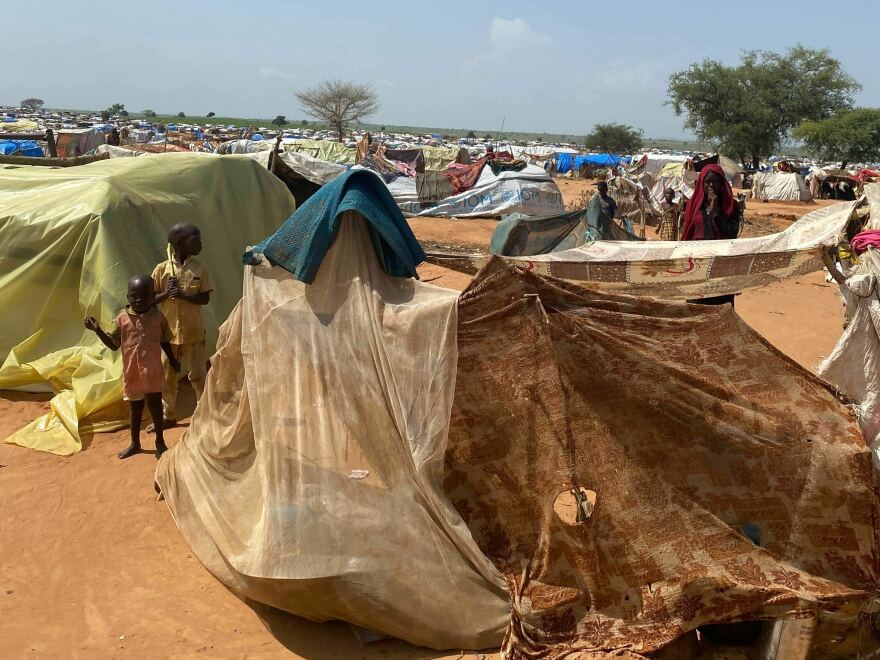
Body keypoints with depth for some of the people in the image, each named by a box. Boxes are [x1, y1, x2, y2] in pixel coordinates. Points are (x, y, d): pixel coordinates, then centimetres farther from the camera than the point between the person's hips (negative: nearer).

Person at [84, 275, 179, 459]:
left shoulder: (158, 317, -4)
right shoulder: (122, 318, -3)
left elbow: (165, 342, 8)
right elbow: (114, 345, 4)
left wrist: (172, 360, 13)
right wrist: (98, 330, -7)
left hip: (153, 371, -1)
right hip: (131, 372, 2)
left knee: (155, 405, 1)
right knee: (135, 408, 14)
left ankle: (160, 441, 18)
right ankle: (135, 443, 29)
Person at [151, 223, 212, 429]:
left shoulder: (199, 269, -4)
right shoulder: (161, 269, -5)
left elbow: (205, 298, -5)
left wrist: (183, 296, -20)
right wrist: (166, 293, -19)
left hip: (193, 332, -1)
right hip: (168, 332, 1)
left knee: (197, 375, 6)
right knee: (167, 377, 11)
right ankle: (168, 416, 24)